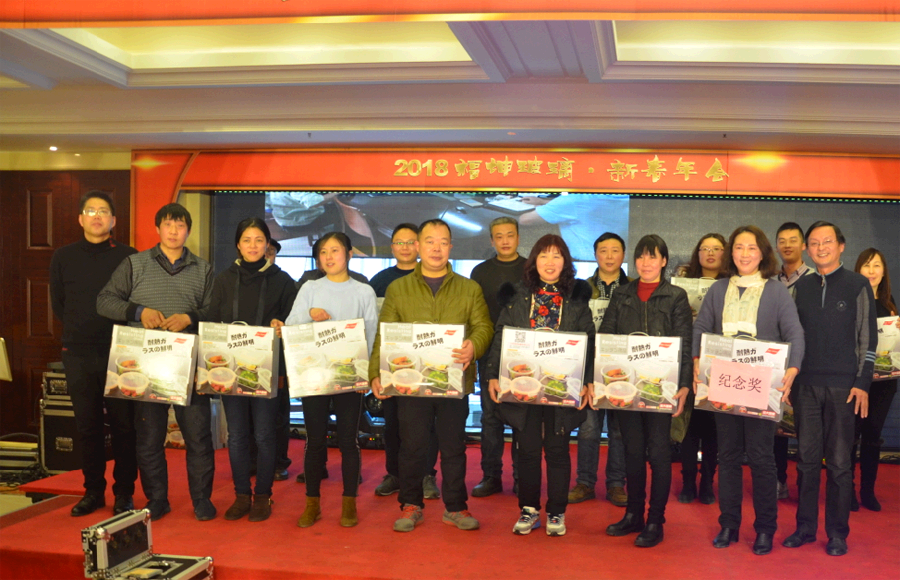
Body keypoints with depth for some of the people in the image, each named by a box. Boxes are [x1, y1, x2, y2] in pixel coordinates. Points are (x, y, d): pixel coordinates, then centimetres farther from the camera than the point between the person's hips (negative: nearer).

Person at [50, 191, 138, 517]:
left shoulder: (128, 257, 1)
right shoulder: (63, 258, 8)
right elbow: (58, 304, 15)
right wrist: (79, 332, 7)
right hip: (78, 355, 2)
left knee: (123, 425, 1)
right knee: (87, 426, 8)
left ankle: (124, 493, 11)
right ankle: (93, 491, 19)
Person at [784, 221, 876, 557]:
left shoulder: (858, 285, 0)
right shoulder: (801, 287, 9)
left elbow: (868, 337, -2)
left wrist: (862, 383, -8)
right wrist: (789, 379, 8)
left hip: (843, 386, -3)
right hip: (806, 384, 3)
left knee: (839, 462, 3)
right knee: (807, 459, 7)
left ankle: (837, 532, 14)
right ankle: (805, 527, 17)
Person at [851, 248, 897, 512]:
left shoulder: (888, 302, 12)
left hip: (883, 377, 5)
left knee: (873, 435, 9)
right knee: (851, 433, -1)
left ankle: (868, 491, 17)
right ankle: (847, 491, 8)